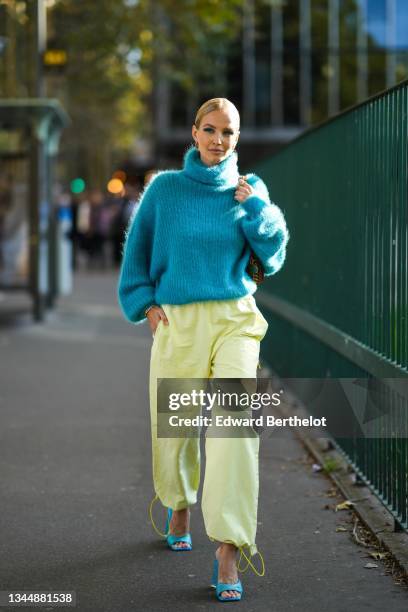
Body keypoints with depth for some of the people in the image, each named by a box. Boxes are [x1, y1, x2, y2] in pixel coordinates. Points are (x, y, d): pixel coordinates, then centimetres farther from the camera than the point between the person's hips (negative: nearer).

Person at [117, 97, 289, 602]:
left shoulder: (249, 190, 7)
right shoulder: (165, 188, 4)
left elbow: (274, 255, 4)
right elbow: (137, 250, 12)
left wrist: (256, 206, -6)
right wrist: (145, 302, 1)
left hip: (234, 321, -1)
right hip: (177, 324, 1)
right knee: (173, 428, 10)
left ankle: (228, 547, -18)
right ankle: (178, 504, 43)